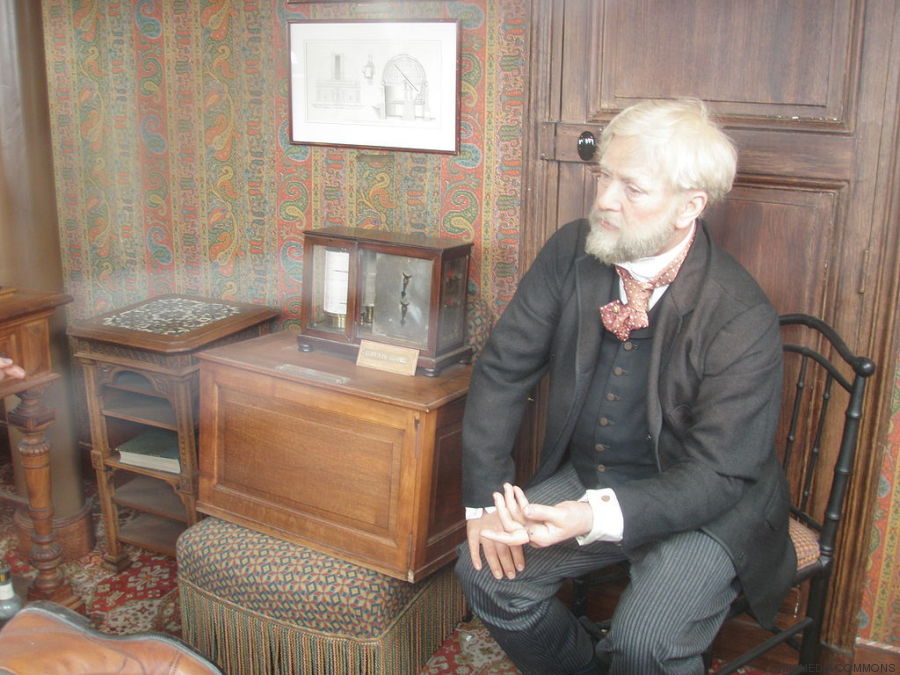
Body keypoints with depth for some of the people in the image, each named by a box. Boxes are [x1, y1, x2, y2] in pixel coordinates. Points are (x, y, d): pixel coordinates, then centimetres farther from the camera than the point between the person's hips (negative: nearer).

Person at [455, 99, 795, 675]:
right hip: (583, 476, 5)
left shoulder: (743, 320, -22)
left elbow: (716, 475, -21)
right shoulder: (571, 254, -8)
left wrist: (596, 517, -36)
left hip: (705, 506, -4)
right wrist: (487, 497, -10)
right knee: (487, 571, -12)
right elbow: (503, 371, -2)